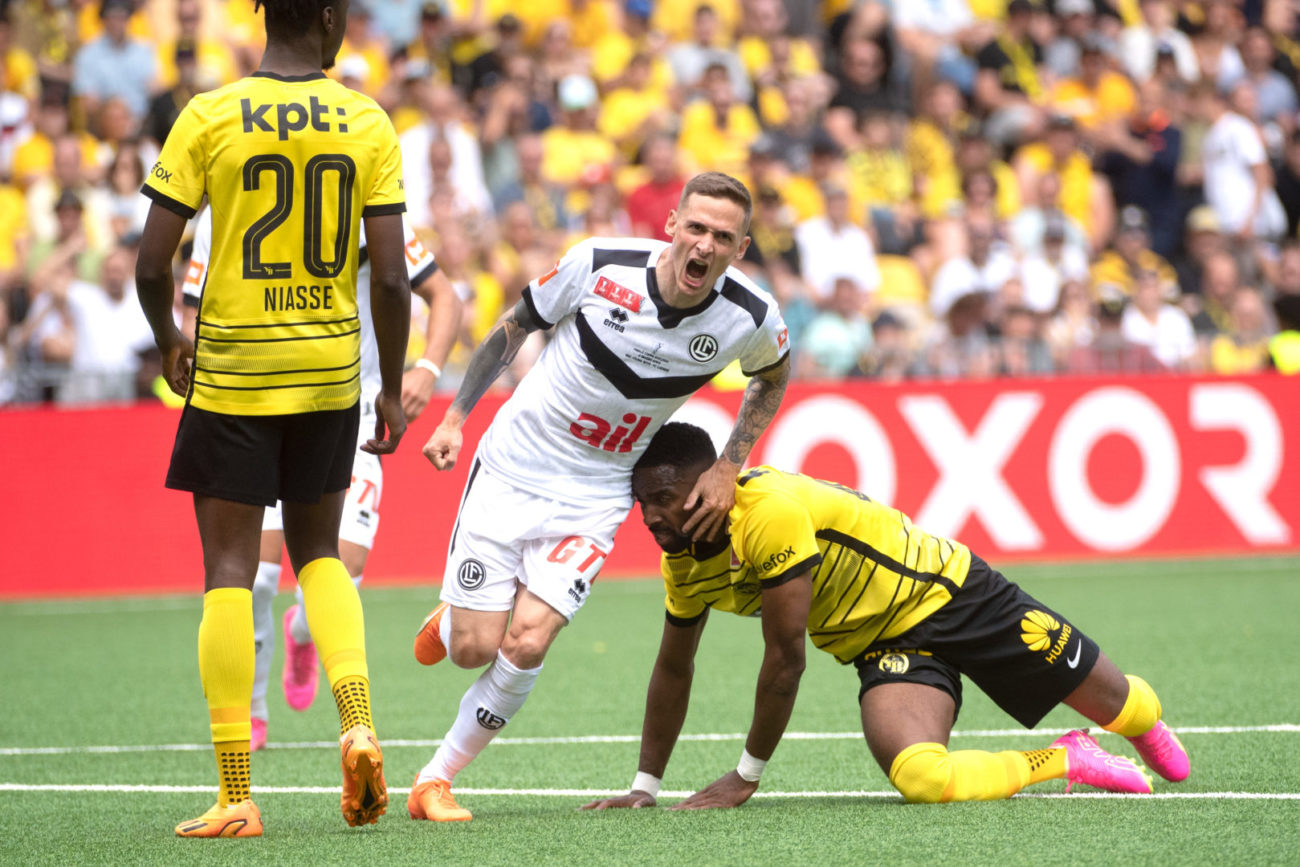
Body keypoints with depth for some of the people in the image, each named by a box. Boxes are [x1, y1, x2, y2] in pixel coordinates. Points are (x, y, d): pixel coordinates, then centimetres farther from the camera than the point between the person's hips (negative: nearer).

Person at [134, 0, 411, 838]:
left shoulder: (209, 118, -6)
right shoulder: (368, 124, -2)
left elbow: (152, 265, -7)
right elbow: (392, 277, -4)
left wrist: (170, 341, 13)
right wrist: (393, 389, 7)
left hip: (231, 372, -2)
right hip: (329, 372, 2)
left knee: (230, 572, 1)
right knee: (320, 554, 21)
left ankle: (236, 796, -1)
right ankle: (358, 723, 0)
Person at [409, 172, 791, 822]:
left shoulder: (749, 318, -11)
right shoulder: (600, 264, -16)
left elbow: (772, 377, 14)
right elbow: (514, 327, 2)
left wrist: (729, 466, 5)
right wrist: (455, 417, 1)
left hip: (594, 497, 1)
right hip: (511, 469, -1)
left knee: (526, 645, -17)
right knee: (474, 650, -3)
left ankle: (436, 779, 3)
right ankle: (452, 619, 36)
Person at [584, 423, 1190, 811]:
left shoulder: (770, 510, -32)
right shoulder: (683, 561, -7)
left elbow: (786, 660, -27)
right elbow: (673, 670, 9)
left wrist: (746, 776, -19)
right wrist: (643, 788, 8)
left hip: (947, 592, -5)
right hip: (885, 645, 5)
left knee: (1111, 701, 12)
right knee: (918, 778, -24)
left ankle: (1151, 734, 51)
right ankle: (1067, 762, 3)